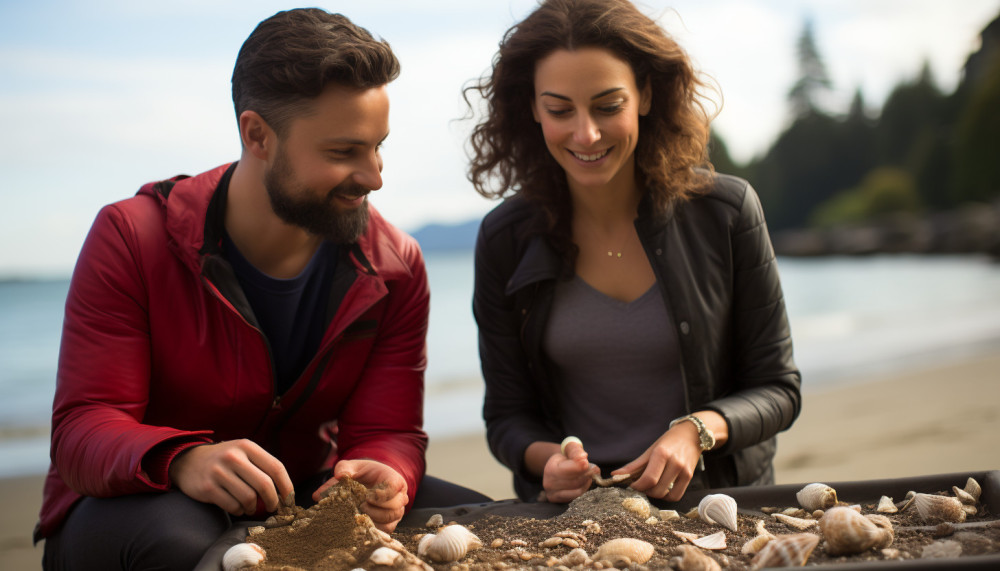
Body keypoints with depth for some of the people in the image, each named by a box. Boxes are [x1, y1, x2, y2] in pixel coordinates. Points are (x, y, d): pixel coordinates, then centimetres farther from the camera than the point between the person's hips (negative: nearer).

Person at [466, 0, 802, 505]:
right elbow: (507, 416, 5)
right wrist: (545, 458, -17)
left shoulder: (726, 212, -5)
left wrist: (698, 430, -18)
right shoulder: (505, 239, -2)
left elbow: (777, 391, 2)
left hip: (717, 499, -1)